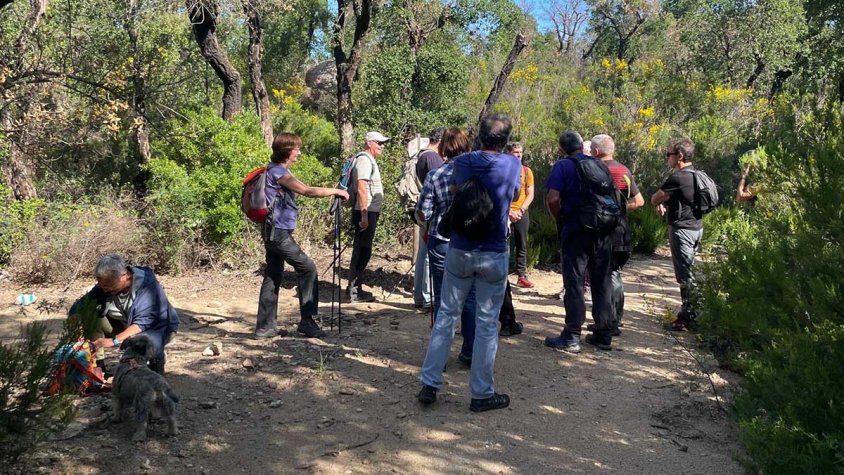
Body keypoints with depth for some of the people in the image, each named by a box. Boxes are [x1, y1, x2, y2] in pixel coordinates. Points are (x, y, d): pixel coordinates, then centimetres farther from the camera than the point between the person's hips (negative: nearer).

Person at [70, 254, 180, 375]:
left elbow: (142, 323, -38)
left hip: (158, 327, -5)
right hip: (126, 325, 5)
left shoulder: (147, 285, -31)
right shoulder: (104, 285, -14)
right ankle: (97, 366, -5)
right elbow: (79, 307, -16)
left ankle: (157, 362, -5)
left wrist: (114, 340, -49)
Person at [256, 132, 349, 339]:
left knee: (273, 276, 10)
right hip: (279, 232, -10)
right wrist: (335, 191, -13)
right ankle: (306, 321, -3)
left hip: (275, 232, 10)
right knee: (307, 268, -7)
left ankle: (265, 326, 15)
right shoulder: (278, 171, -14)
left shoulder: (278, 170, 17)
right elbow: (307, 191, -22)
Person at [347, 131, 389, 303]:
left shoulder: (369, 160, 18)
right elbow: (361, 189, -22)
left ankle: (356, 288, 22)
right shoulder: (364, 160, -13)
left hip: (370, 212, 10)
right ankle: (354, 291, 0)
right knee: (362, 251, -6)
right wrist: (364, 216, -25)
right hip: (366, 213, -10)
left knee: (362, 251, 14)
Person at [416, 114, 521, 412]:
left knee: (446, 315, 11)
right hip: (493, 255, -2)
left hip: (459, 250, 2)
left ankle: (429, 384, 14)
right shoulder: (512, 165, -5)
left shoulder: (462, 162, -2)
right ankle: (481, 394, 14)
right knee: (486, 323, 5)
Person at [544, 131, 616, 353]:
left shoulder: (562, 166, -3)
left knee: (574, 283, -1)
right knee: (602, 283, 11)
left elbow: (553, 199, -15)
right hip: (604, 230, 5)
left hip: (576, 229, -4)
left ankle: (571, 337, 0)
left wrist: (559, 220, 1)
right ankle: (603, 334, 17)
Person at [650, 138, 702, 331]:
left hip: (682, 228, -10)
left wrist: (660, 203, 10)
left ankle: (688, 317, 1)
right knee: (690, 271, 16)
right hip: (696, 227, 10)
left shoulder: (677, 177, -19)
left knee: (684, 275, -4)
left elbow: (654, 199, -11)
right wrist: (666, 204, 5)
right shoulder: (695, 174, 10)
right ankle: (689, 311, 24)